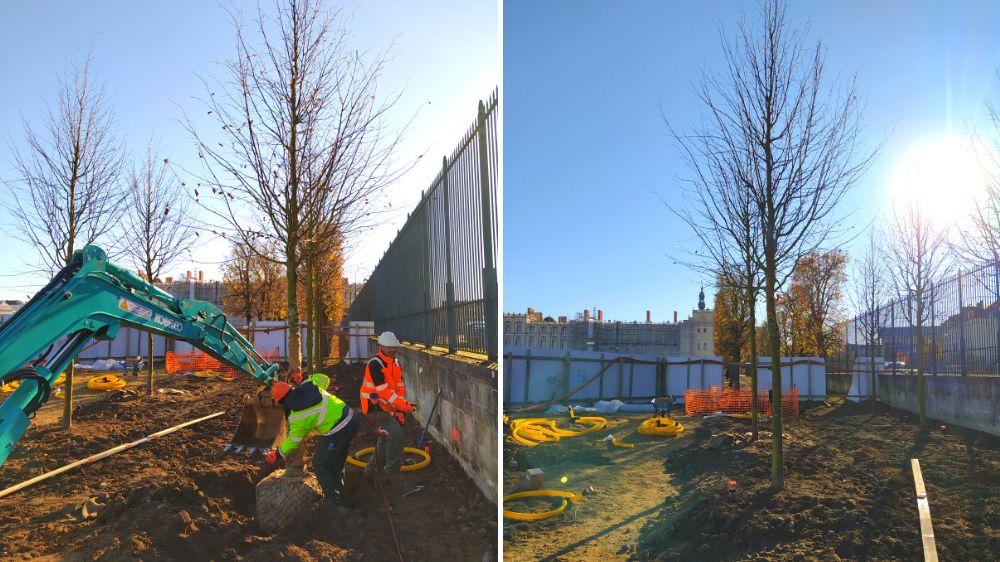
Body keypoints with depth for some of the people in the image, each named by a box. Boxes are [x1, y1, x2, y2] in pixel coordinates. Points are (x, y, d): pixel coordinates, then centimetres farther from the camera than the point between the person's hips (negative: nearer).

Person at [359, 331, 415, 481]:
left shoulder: (396, 363, 9)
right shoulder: (375, 364, -19)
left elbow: (399, 386, 9)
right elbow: (383, 390, -24)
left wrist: (400, 410, 1)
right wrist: (403, 404, -26)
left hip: (388, 406, 9)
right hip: (375, 405, -9)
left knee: (387, 438, 15)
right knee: (395, 433, -20)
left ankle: (371, 471, 31)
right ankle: (393, 472, -11)